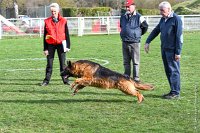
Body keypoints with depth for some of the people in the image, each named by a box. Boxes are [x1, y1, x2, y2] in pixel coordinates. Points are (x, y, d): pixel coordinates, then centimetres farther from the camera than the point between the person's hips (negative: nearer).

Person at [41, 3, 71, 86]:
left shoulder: (63, 21, 1)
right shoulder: (47, 21, 2)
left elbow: (67, 34, 5)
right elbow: (45, 36, 5)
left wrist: (68, 46, 0)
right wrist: (45, 49, 2)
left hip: (61, 44, -1)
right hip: (50, 45, 1)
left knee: (63, 63, 4)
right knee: (49, 64, 4)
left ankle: (65, 80, 10)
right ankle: (46, 80, 8)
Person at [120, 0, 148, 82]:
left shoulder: (138, 17, -7)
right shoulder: (123, 17, 10)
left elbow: (145, 27, 5)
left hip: (135, 43, -5)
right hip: (124, 43, 5)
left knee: (135, 62, -1)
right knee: (126, 62, 11)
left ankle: (136, 78, 4)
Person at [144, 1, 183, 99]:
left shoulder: (176, 19, -12)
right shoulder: (163, 19, 13)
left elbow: (179, 37, -15)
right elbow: (156, 30, 21)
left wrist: (178, 52, -17)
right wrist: (148, 42, 13)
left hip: (172, 50, -8)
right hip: (164, 49, 8)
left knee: (174, 71, -4)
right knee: (168, 71, 11)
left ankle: (175, 93, 1)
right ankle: (173, 91, 18)